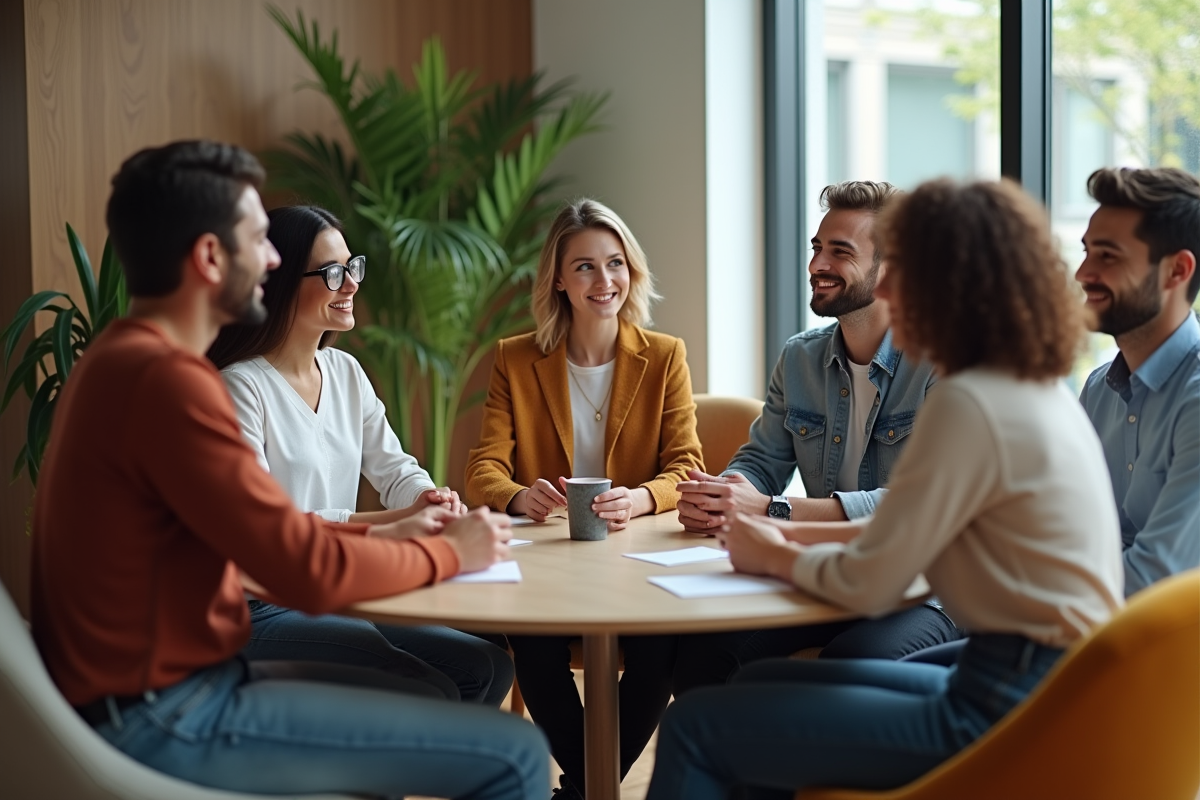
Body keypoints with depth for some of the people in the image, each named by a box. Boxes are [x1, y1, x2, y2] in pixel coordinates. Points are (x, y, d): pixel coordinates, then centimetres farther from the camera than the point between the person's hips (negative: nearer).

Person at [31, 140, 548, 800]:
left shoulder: (121, 359, 11)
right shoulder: (166, 379, -22)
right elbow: (311, 574, -22)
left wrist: (377, 536, 6)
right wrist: (448, 553, -6)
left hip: (157, 682, 11)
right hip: (164, 718, -11)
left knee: (415, 702, 27)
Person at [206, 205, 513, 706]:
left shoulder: (345, 372, 11)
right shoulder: (240, 387, -15)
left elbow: (394, 468, 13)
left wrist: (433, 499, -12)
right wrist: (396, 520, -27)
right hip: (261, 613, -8)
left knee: (487, 667, -2)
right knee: (431, 693, -21)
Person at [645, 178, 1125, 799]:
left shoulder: (967, 406, -18)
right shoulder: (1040, 391, 11)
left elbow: (866, 586, -15)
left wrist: (776, 557, 4)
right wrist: (800, 536, 15)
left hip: (1005, 718, -10)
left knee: (697, 726, -6)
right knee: (759, 683, 20)